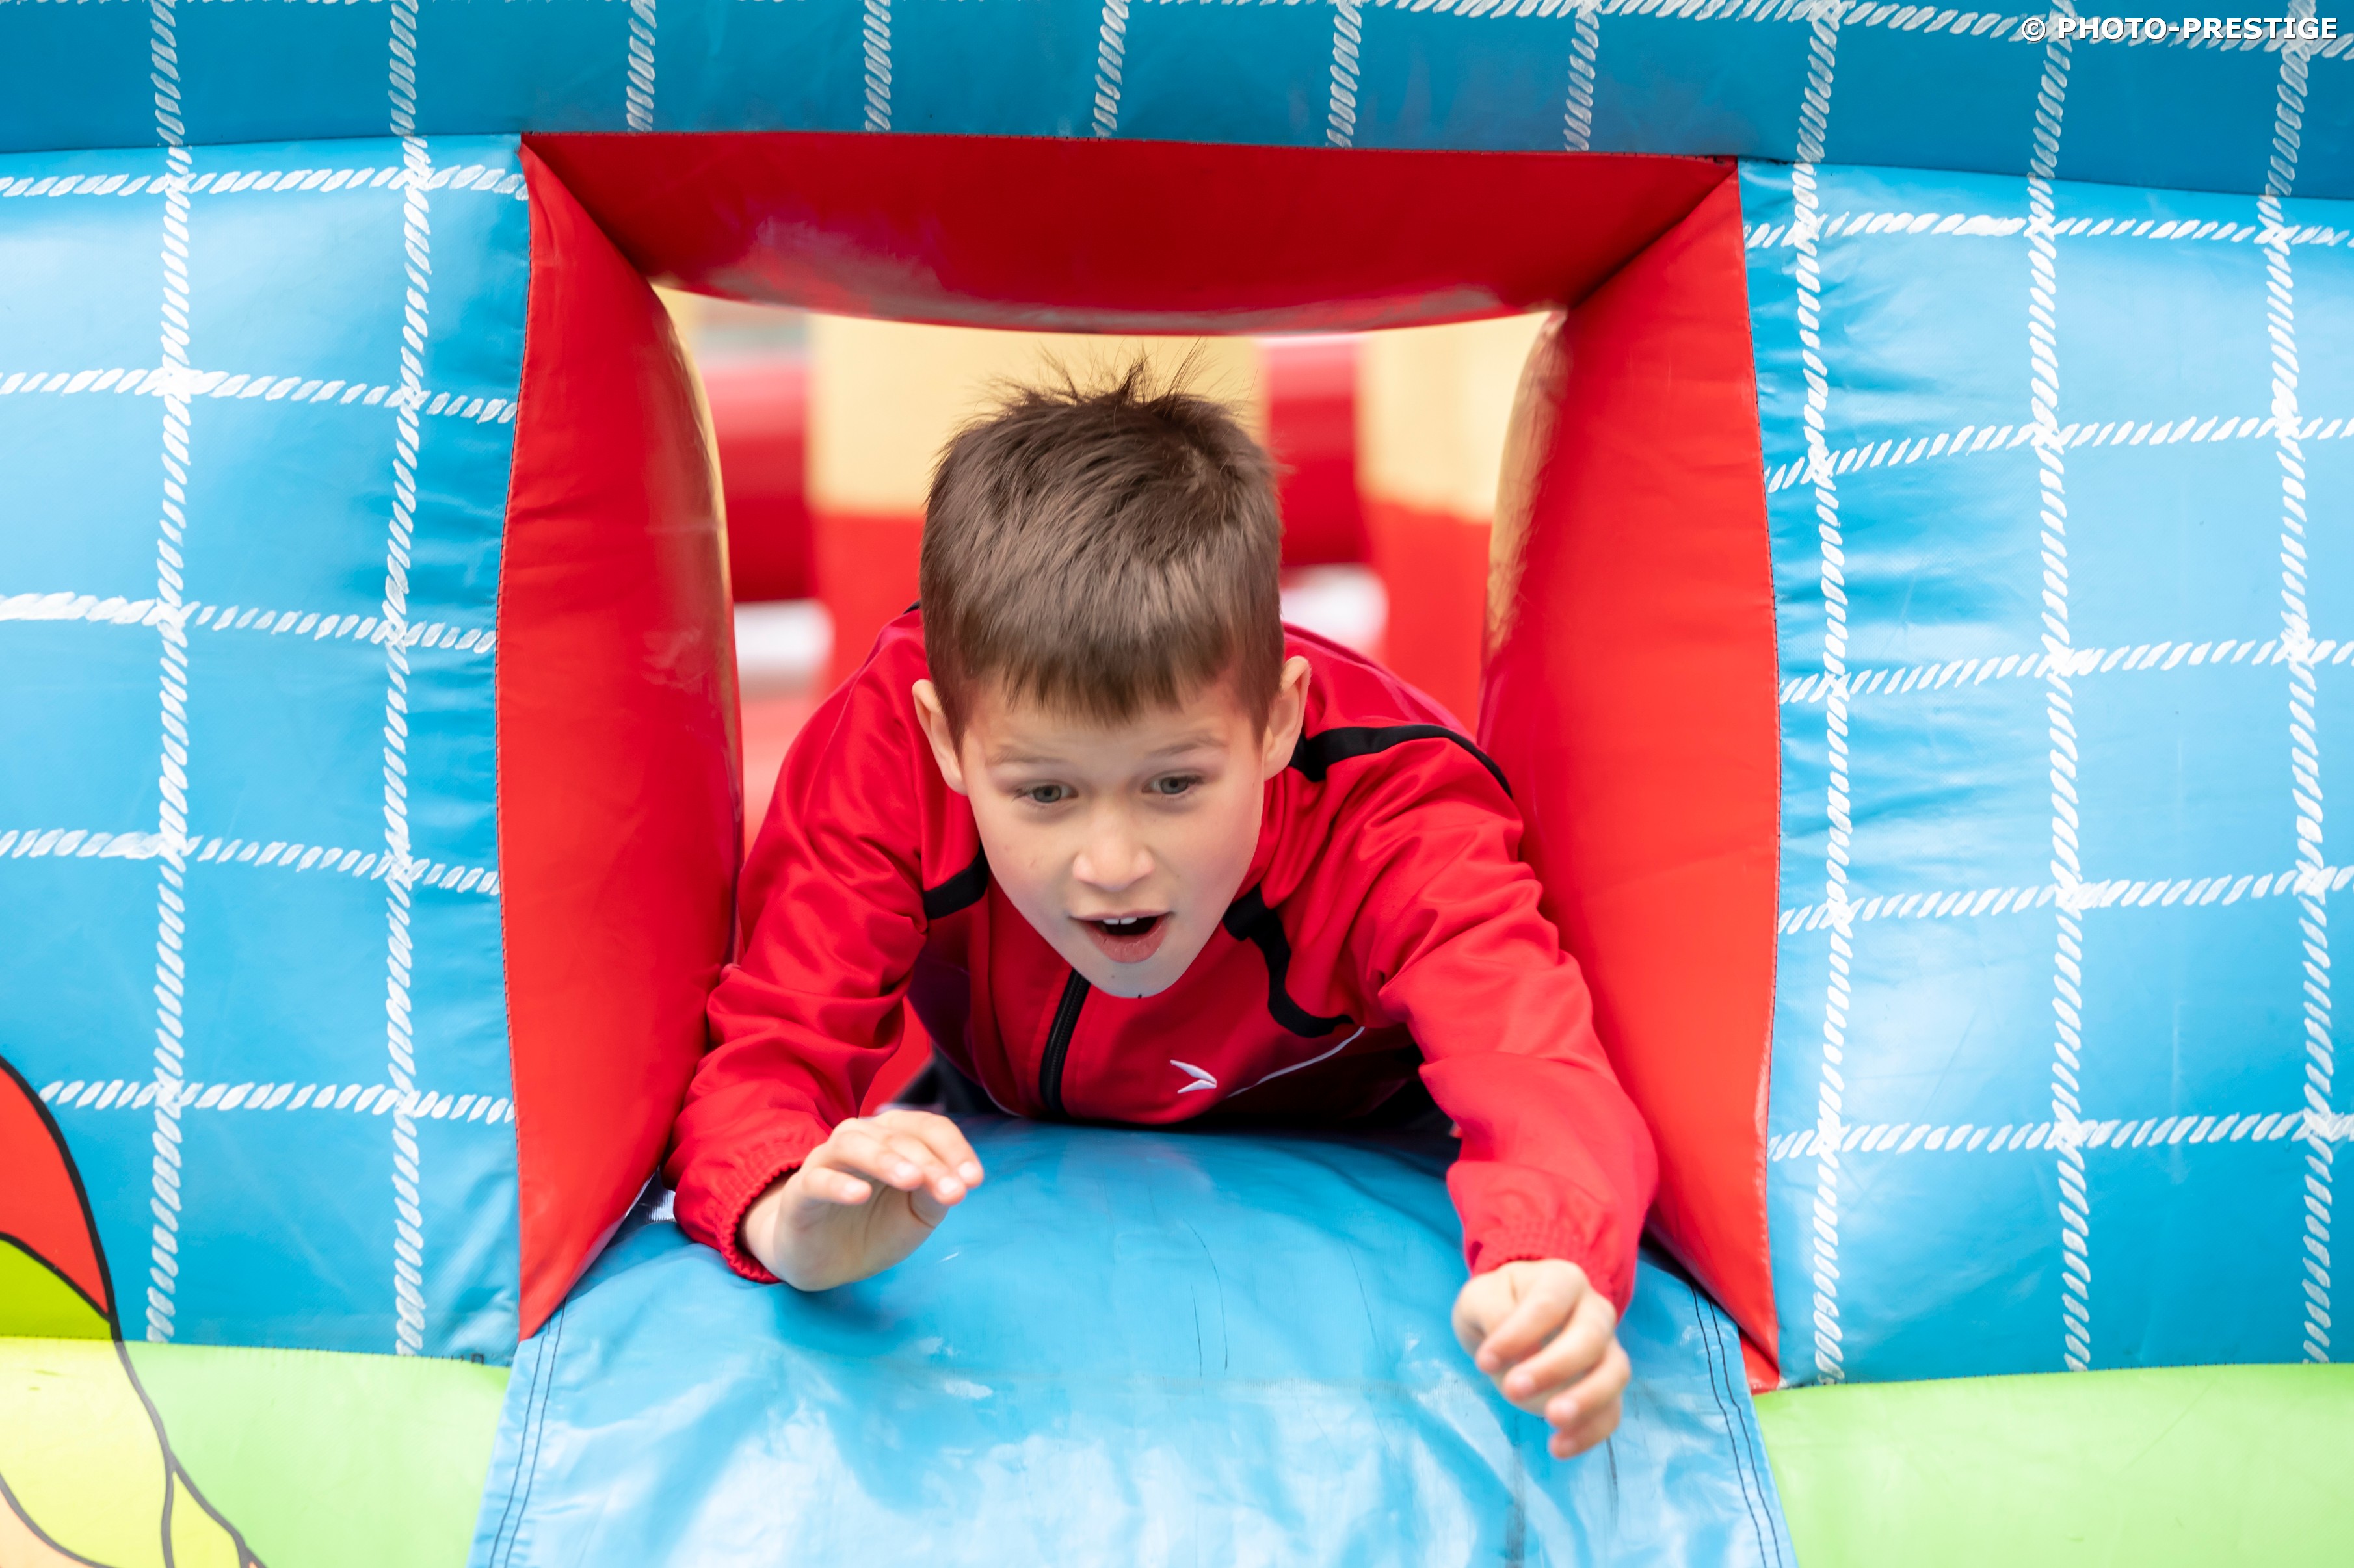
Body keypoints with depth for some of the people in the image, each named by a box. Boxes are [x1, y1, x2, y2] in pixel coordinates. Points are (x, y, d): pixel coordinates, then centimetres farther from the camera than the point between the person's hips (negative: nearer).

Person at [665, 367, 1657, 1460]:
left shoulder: (1390, 814, -40)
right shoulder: (887, 757, -37)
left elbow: (1534, 1064, -53)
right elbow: (765, 1049, -37)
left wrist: (1547, 1267, -77)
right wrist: (791, 1222, -62)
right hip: (1006, 1125, 2)